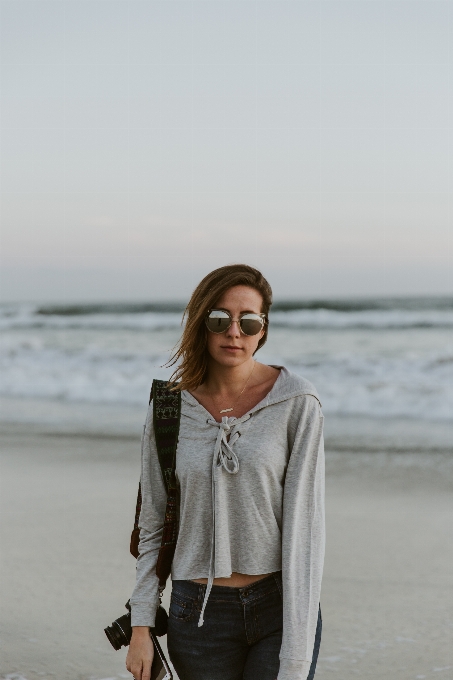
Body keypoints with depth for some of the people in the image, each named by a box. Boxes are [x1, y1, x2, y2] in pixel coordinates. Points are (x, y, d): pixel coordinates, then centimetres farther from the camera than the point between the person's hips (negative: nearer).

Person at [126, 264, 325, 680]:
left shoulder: (296, 403, -8)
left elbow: (304, 523, -11)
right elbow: (154, 525, 7)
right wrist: (141, 628, 3)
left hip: (279, 605, -2)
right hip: (200, 612, 3)